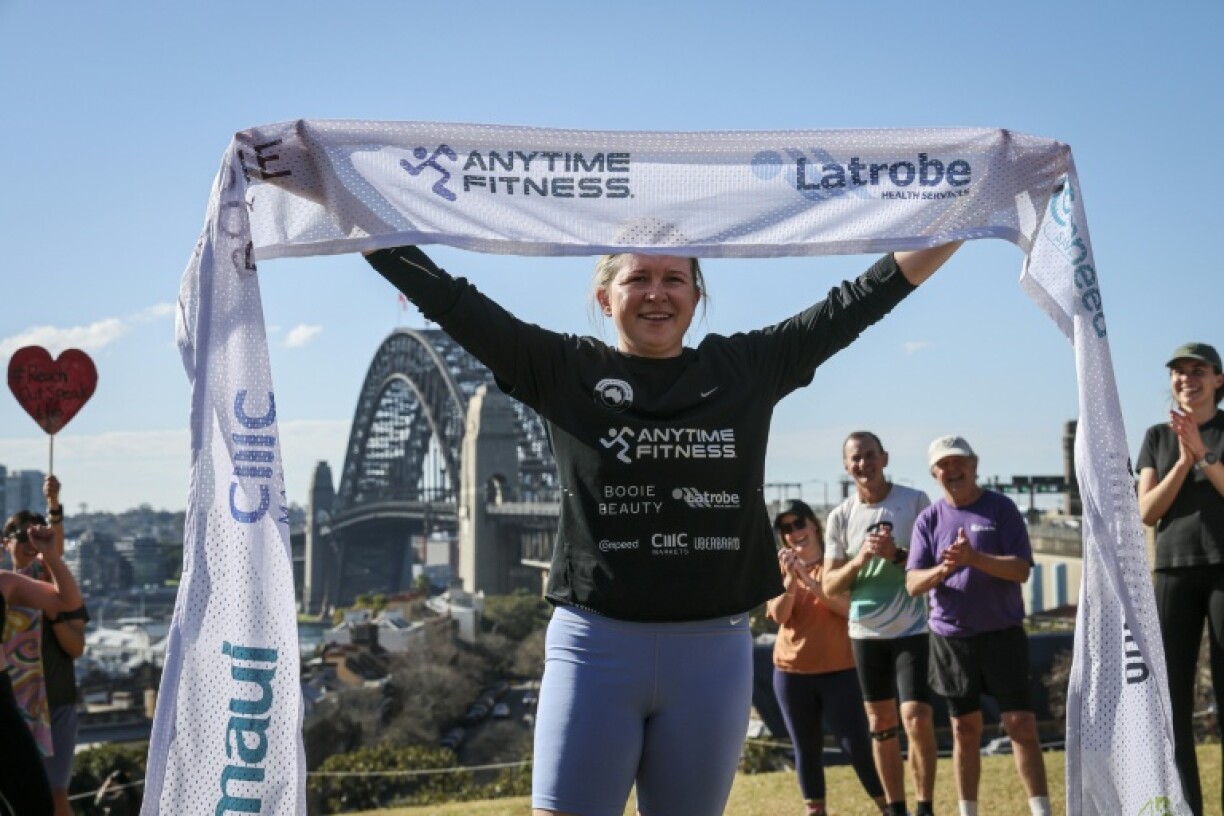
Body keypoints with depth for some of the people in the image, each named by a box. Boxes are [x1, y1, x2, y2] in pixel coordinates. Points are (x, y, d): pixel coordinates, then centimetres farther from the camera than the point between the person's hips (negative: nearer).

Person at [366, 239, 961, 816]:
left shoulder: (746, 370, 8)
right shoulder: (565, 370, 3)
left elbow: (856, 302, 8)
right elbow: (448, 300, -1)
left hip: (715, 652, 2)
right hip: (594, 646, -2)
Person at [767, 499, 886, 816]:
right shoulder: (780, 565, 6)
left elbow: (850, 607, -11)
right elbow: (779, 616, -6)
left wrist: (812, 583, -21)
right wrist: (790, 580, -21)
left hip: (839, 669, -2)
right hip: (792, 671, 2)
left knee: (857, 744, -5)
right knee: (807, 749, 5)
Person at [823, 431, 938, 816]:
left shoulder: (915, 501, -4)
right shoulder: (841, 516, 2)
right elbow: (829, 585, 2)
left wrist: (897, 555, -19)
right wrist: (860, 559, -15)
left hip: (912, 628, -3)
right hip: (866, 632, 3)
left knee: (916, 718, -11)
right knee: (881, 725, 9)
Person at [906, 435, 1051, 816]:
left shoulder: (1001, 508, -3)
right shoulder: (929, 519, 4)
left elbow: (1021, 569, -11)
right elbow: (913, 583, -2)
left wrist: (974, 558, -26)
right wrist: (941, 570, -23)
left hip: (1003, 633, -2)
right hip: (951, 637, 2)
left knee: (1021, 724, -5)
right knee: (965, 729, 10)